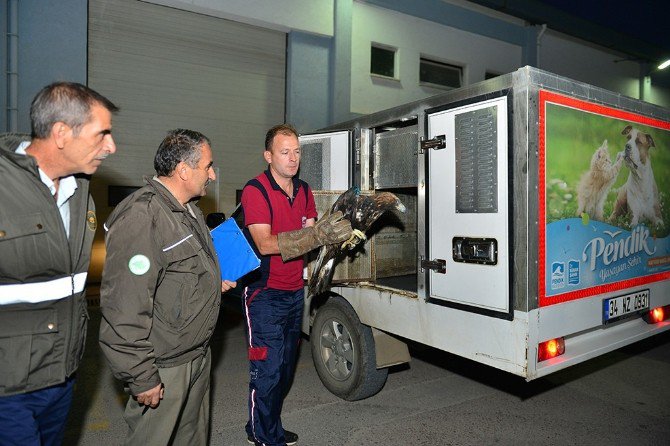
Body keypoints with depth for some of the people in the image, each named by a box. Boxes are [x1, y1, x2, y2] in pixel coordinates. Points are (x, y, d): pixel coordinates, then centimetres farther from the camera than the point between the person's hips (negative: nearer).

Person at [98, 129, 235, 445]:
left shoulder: (188, 211, 10)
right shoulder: (141, 218, -24)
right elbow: (124, 309, -27)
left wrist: (215, 283, 11)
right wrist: (141, 379, -22)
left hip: (198, 355, 9)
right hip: (165, 369, -9)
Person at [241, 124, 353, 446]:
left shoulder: (304, 190, 10)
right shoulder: (255, 190, -13)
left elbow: (310, 236, 4)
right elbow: (265, 243, -23)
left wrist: (333, 232, -18)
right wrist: (318, 233, -31)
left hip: (295, 292, 7)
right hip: (265, 295, -7)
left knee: (286, 366, 16)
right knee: (268, 369, -2)